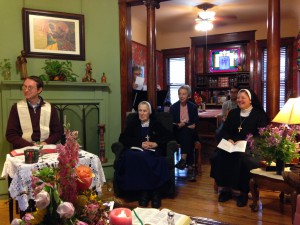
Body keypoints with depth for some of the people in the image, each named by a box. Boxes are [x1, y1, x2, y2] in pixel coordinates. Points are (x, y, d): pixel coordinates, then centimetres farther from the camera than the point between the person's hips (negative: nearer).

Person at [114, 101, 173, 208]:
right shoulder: (133, 124, 24)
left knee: (144, 158, -39)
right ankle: (143, 191, -31)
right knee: (135, 158, -37)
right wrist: (140, 143, -4)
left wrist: (156, 143, -6)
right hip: (136, 150, 2)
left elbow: (169, 136, 12)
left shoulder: (156, 124, 22)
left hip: (152, 151, -1)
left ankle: (155, 192, -33)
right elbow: (122, 138, 10)